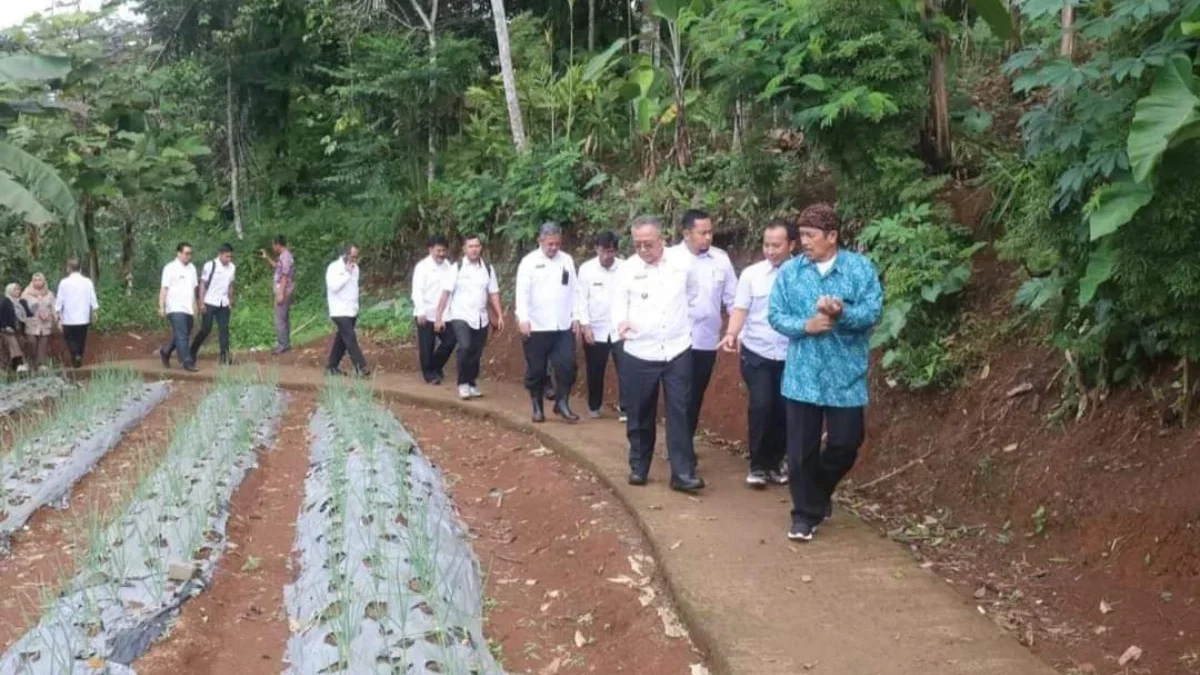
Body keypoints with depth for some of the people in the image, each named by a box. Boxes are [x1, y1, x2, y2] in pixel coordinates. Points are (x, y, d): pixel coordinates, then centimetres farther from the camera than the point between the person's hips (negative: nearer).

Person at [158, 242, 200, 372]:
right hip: (176, 309, -7)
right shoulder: (170, 268, -5)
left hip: (188, 309, 7)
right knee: (182, 336, -10)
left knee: (182, 336, 13)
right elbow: (164, 289, -7)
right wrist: (161, 307, -12)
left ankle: (165, 351, 34)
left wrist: (194, 306, 19)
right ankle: (187, 362, -10)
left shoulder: (192, 268, 14)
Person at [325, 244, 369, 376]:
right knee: (351, 338, -13)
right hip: (340, 311, -8)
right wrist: (347, 273, -20)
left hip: (352, 311, 8)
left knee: (342, 339, 11)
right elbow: (334, 286, -24)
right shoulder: (334, 267, -12)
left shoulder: (354, 268, 11)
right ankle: (361, 367, -16)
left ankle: (332, 366, 21)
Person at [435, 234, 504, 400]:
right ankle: (463, 384, -8)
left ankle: (472, 384, 24)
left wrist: (499, 316, 1)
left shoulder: (488, 268, 5)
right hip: (460, 316, -3)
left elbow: (493, 294, 8)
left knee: (476, 354, 7)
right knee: (465, 347, -22)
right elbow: (446, 293, -5)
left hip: (481, 318, 4)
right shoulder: (457, 268, -3)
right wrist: (439, 317, -10)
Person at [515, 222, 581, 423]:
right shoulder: (529, 261, -3)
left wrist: (575, 317, 4)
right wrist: (523, 319, -18)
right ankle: (537, 407, 19)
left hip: (563, 326, 3)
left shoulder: (567, 260, 7)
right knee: (536, 369, 6)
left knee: (567, 365, -3)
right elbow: (522, 292, -9)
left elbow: (573, 291, 10)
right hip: (536, 326, -2)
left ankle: (561, 403, 13)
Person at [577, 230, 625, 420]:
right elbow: (582, 299, -1)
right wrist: (585, 325, -7)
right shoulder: (586, 269, -4)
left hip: (620, 328, -1)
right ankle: (594, 406, 28)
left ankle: (625, 408, 7)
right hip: (595, 329, 1)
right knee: (595, 371, 11)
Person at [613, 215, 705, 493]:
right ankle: (638, 467, 24)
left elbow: (694, 297, 14)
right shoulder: (627, 269, -3)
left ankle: (683, 473, 2)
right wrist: (621, 322, -23)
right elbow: (619, 304, -2)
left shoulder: (683, 262, -2)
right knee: (640, 415, 10)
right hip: (639, 353, 0)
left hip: (677, 351, 0)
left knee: (679, 413, -1)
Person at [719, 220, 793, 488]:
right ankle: (757, 465, 5)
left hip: (790, 355, 1)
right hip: (756, 353, -1)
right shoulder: (751, 274, -1)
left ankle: (774, 463, 26)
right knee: (760, 406, -10)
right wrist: (732, 333, -20)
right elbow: (740, 309, -2)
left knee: (783, 411, 8)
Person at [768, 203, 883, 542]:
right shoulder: (790, 271, 3)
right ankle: (805, 513, 18)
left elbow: (872, 311, -11)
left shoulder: (861, 268, -4)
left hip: (845, 375, -1)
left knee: (846, 443, 6)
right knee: (801, 448, 4)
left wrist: (841, 312, -29)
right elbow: (775, 315, 1)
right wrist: (805, 325, -16)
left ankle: (820, 491, 34)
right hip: (802, 375, 1)